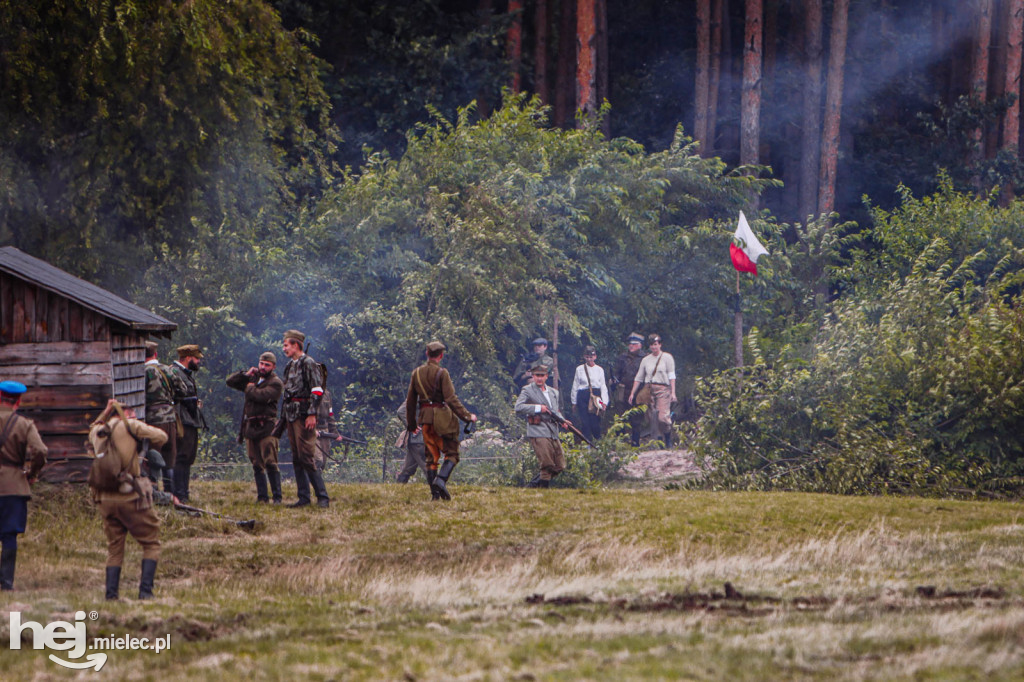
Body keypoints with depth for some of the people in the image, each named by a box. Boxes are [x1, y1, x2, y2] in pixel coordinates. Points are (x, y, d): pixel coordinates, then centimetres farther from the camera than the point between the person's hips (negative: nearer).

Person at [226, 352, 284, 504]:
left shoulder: (275, 383, -2)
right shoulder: (253, 378, 18)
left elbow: (263, 396, -19)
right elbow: (230, 382, 17)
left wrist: (249, 388, -1)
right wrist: (245, 374, 4)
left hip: (266, 427, -6)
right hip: (250, 427, 6)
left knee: (270, 462, -11)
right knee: (257, 464, 7)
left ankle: (277, 497, -8)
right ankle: (262, 496, 11)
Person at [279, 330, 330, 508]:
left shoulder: (309, 364, -9)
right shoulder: (290, 365, 18)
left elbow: (317, 391, -15)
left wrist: (312, 414, -21)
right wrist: (284, 417, 20)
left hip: (304, 416, -9)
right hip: (291, 416, 9)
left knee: (307, 458, -12)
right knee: (297, 459, 8)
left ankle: (322, 497, -10)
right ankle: (303, 497, 11)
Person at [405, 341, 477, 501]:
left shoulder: (417, 373, 8)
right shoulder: (441, 373, -11)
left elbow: (410, 400, 13)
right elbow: (451, 399, -16)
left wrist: (411, 424, 22)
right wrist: (467, 416, -9)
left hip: (425, 418, 5)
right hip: (441, 416, -5)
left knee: (432, 455, 11)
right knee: (452, 453, 1)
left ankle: (434, 493, 6)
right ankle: (441, 479, -22)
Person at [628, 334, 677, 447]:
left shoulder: (667, 357, 5)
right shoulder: (646, 360, 16)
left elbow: (672, 376, 0)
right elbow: (639, 378, 18)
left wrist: (673, 392, -9)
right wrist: (632, 393, 12)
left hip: (663, 389, -4)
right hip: (649, 390, 4)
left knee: (663, 417, -17)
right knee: (652, 419, -3)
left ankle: (668, 441, -2)